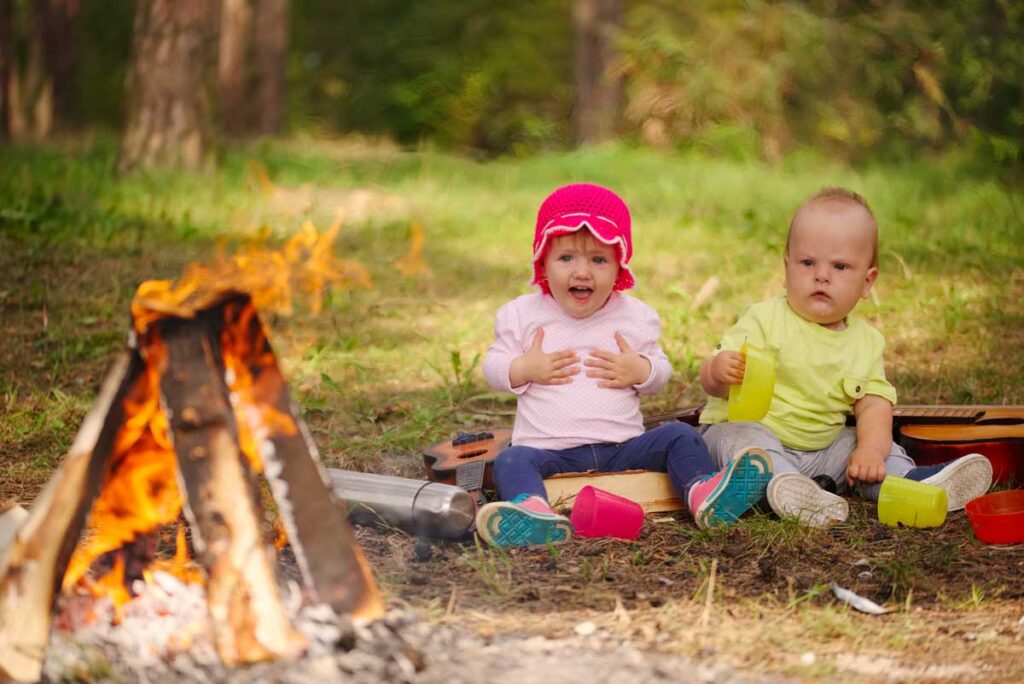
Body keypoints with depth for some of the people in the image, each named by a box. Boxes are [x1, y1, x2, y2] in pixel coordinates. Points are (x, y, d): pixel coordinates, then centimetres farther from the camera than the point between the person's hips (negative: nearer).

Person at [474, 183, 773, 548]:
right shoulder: (521, 315, 6)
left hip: (622, 446, 2)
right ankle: (532, 510, -62)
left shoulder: (636, 316, 9)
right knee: (512, 460, -31)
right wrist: (523, 369, -11)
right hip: (550, 450, -2)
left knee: (679, 436, -17)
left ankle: (702, 490, -39)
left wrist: (641, 371, -8)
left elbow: (662, 369, 15)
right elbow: (493, 368, 10)